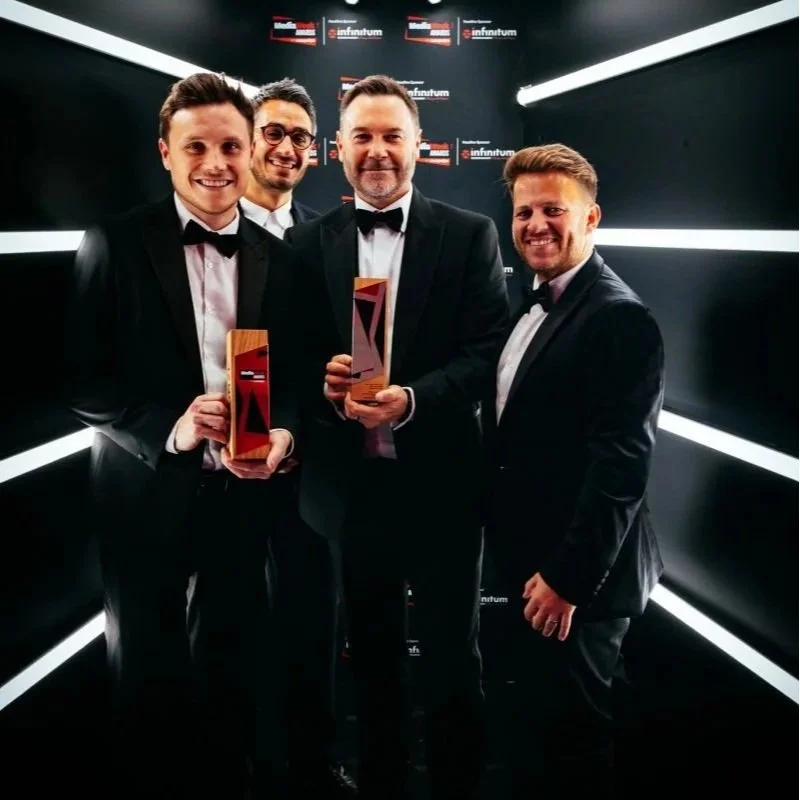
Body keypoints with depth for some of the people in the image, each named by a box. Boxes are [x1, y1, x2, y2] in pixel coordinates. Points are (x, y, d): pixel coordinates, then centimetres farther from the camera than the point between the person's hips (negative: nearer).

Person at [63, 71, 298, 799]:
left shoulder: (278, 257, 5)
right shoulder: (115, 243, -6)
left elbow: (290, 376, 7)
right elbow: (82, 379, -8)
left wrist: (282, 436, -13)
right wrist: (169, 428, -21)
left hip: (241, 496, 3)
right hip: (148, 496, -2)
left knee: (229, 673, 18)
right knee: (147, 680, 16)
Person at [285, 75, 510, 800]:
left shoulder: (470, 235, -1)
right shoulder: (307, 243, 6)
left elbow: (489, 355, -8)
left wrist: (409, 400, -23)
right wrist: (323, 384, -17)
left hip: (441, 483, -2)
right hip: (351, 486, 2)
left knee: (452, 661, 13)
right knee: (373, 659, 19)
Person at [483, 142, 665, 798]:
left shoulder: (621, 318, -17)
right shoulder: (533, 304, 11)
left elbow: (622, 464, -22)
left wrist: (567, 579, -20)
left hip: (577, 575, -8)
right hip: (528, 561, 9)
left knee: (570, 738, 7)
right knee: (536, 720, 22)